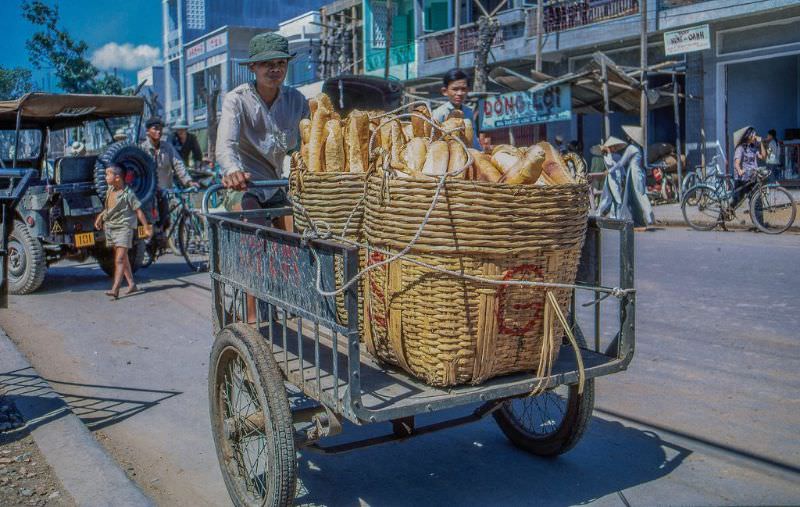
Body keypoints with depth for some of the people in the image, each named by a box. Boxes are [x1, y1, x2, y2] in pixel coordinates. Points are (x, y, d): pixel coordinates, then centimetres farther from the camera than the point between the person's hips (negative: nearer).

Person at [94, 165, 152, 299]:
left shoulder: (128, 193, -15)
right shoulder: (110, 189, 6)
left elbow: (138, 211, -11)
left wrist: (146, 228, -10)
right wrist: (100, 216, 11)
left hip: (124, 228, -8)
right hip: (110, 227, 8)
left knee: (119, 259, -13)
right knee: (123, 257, 14)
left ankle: (115, 289, -19)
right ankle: (131, 284, 23)